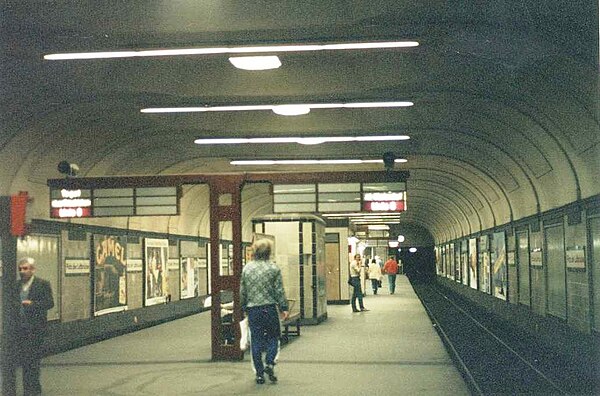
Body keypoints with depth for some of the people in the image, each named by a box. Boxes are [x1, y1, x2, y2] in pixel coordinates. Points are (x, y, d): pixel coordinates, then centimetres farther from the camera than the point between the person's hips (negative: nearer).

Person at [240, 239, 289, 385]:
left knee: (256, 340, 7)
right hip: (269, 308, -2)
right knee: (273, 336, 13)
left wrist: (244, 308, 18)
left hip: (252, 309, 2)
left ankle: (259, 373, 9)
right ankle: (270, 363, -6)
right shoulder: (273, 268, -5)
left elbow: (242, 291, 7)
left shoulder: (246, 268, 3)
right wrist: (284, 308, 3)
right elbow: (279, 291, -5)